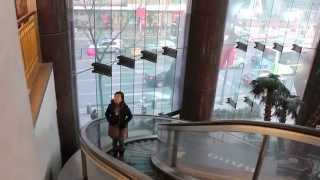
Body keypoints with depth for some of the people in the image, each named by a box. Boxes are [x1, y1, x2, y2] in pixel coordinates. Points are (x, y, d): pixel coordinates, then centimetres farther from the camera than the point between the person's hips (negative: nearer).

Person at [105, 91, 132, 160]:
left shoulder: (125, 107, -15)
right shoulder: (111, 106, -10)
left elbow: (130, 116, -5)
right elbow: (107, 114, 6)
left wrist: (125, 123, -12)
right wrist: (110, 121, -5)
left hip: (122, 127, -2)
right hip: (113, 126, 2)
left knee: (121, 142, 7)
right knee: (114, 141, 12)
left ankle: (121, 156, 26)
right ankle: (115, 155, 30)